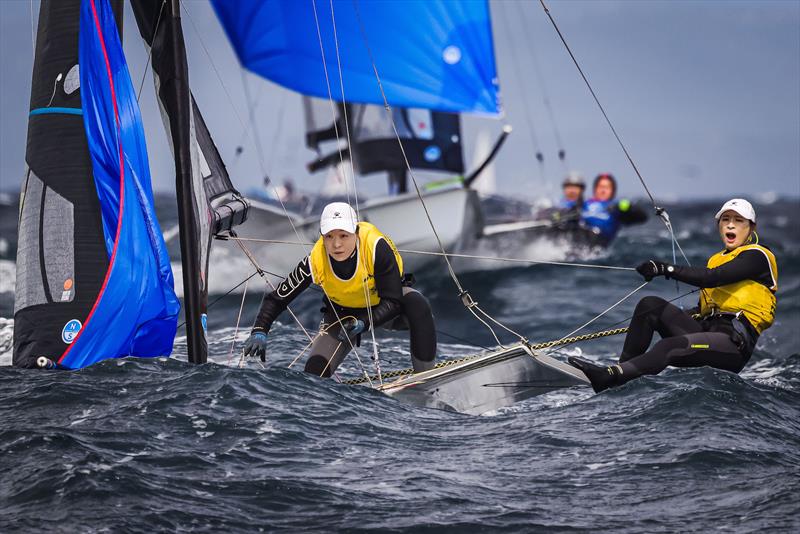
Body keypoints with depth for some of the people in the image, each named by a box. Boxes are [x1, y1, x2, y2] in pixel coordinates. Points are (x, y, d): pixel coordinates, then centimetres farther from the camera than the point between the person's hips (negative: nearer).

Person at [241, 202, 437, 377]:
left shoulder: (377, 247, -35)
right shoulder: (315, 262, -29)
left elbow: (393, 302, -30)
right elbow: (276, 299, -18)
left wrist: (364, 323, -45)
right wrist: (259, 332, -31)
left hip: (383, 306, -1)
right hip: (343, 312, 1)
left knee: (416, 304, -34)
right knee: (315, 369, -18)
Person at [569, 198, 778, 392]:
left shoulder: (757, 256, -1)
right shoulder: (717, 259, 26)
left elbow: (711, 278, -17)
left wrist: (666, 269, -18)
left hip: (735, 343, -8)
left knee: (669, 349, -33)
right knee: (650, 305, -8)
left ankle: (607, 378, -50)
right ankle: (623, 367, -18)